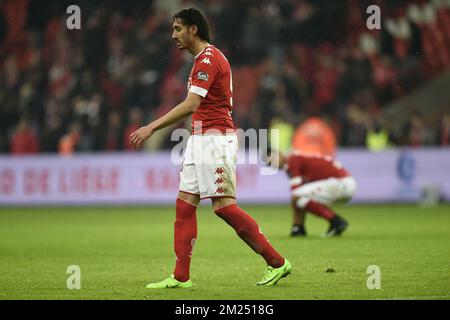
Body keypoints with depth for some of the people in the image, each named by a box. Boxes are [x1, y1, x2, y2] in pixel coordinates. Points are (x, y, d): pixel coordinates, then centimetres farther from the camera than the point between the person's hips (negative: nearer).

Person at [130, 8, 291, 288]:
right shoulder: (205, 58, 18)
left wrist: (152, 128, -24)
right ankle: (181, 277, 4)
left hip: (214, 138, -10)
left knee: (223, 206, -10)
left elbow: (190, 105, -23)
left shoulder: (208, 58, -14)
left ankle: (277, 262, -4)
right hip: (200, 139, 10)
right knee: (184, 204, 5)